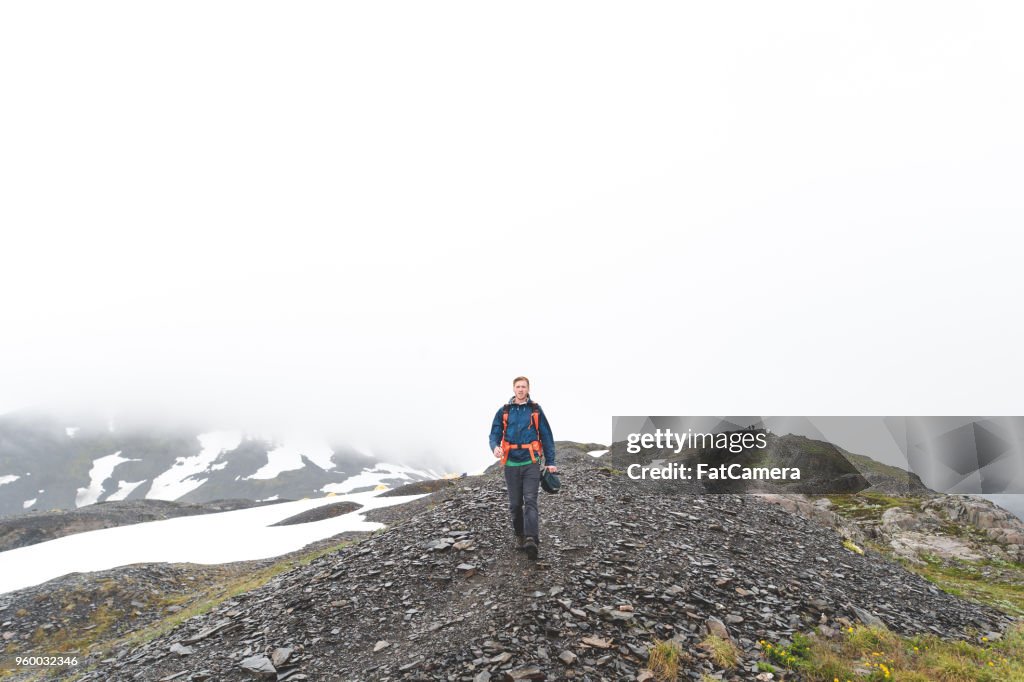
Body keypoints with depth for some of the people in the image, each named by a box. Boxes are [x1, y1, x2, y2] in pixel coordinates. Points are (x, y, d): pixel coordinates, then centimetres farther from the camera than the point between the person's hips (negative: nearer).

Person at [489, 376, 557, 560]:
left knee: (530, 501, -13)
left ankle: (531, 540, -20)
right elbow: (495, 434, 4)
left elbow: (547, 436, 6)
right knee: (515, 504, 9)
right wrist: (495, 447, -19)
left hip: (531, 463, -2)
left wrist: (550, 461, 3)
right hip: (511, 464, 2)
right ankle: (520, 536, 26)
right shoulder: (503, 411, 5)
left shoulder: (536, 410, 3)